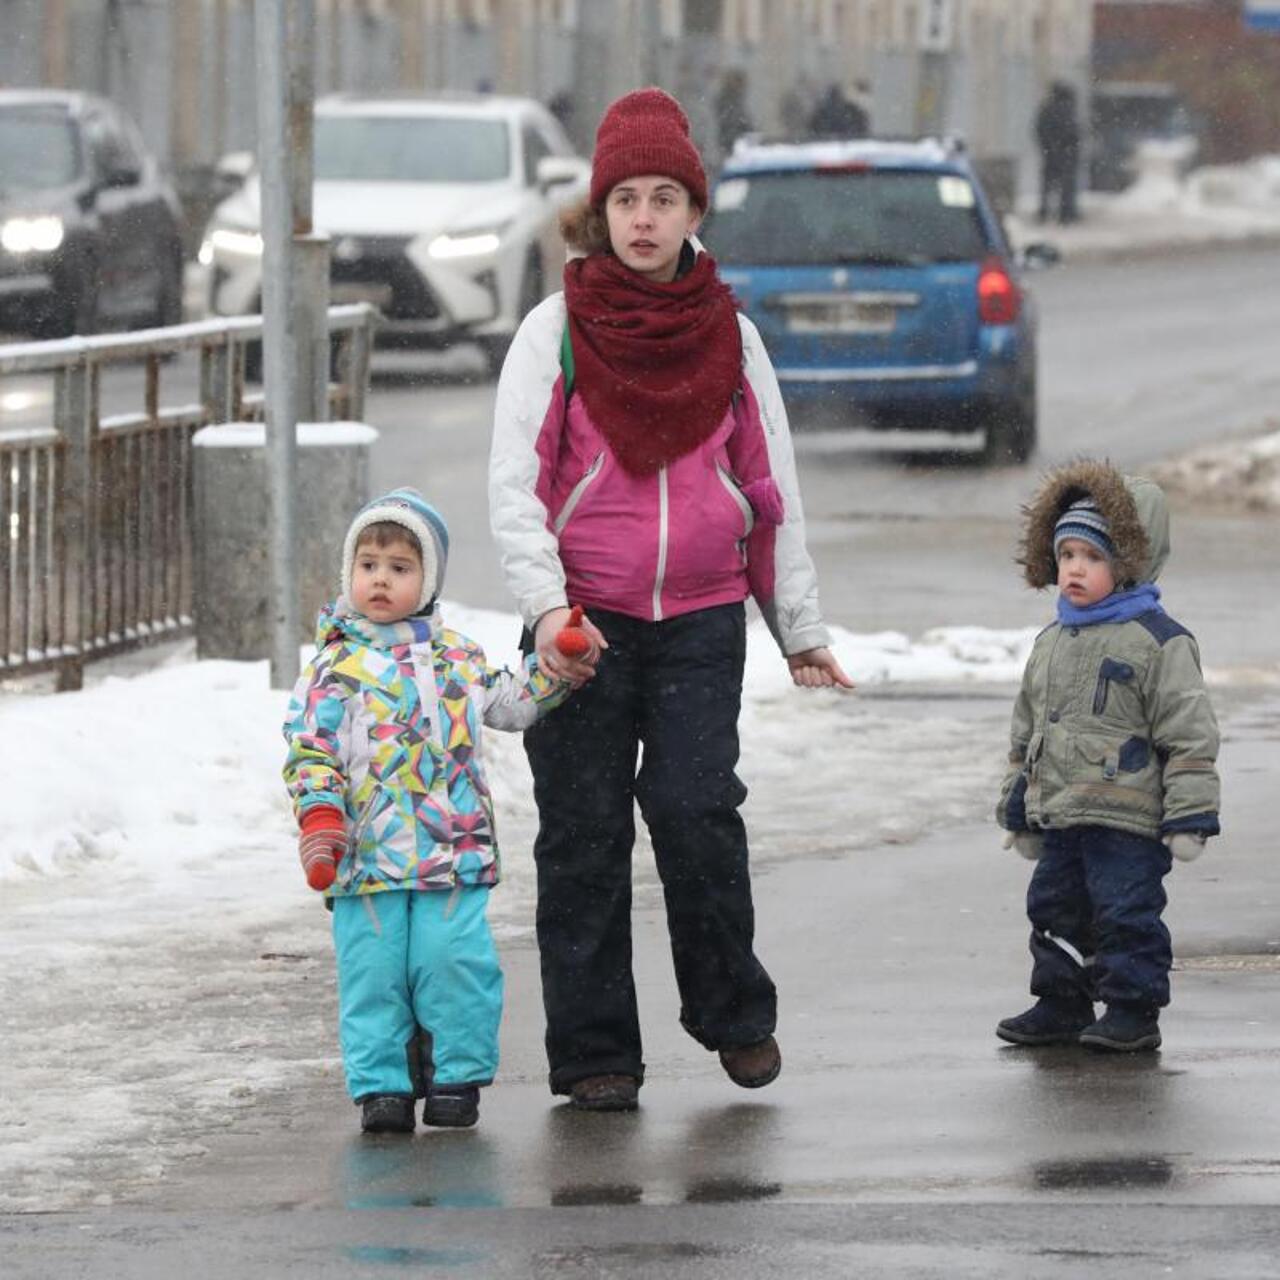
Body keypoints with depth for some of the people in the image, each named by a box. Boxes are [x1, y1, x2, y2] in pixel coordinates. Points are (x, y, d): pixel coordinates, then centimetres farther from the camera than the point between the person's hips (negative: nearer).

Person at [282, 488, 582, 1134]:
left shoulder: (455, 655, 13)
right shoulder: (334, 665, 3)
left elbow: (507, 705, 26)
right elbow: (310, 748, -2)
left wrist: (555, 668, 14)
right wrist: (319, 816, -15)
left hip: (453, 849, 1)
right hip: (366, 855, -1)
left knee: (455, 961, -4)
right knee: (372, 972, -1)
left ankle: (457, 1075, 9)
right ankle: (381, 1083, 8)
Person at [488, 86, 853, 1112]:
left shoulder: (728, 336, 8)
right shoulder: (556, 332, 1)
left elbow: (771, 487, 14)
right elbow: (514, 484, -3)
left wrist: (801, 630, 15)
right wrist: (545, 604, -17)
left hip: (702, 619, 1)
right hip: (582, 621, -1)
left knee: (696, 810, -13)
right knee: (584, 835, -1)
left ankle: (733, 1012, 8)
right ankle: (595, 1053, 8)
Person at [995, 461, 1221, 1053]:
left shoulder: (1157, 640, -9)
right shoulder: (1051, 644, 13)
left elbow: (1189, 734, -11)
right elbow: (1027, 733, 22)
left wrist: (1188, 817, -14)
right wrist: (1019, 813, 23)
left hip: (1127, 823, -7)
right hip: (1057, 816, 7)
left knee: (1126, 913, -5)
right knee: (1056, 910, 12)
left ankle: (1133, 1009, 4)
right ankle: (1061, 1005, 23)